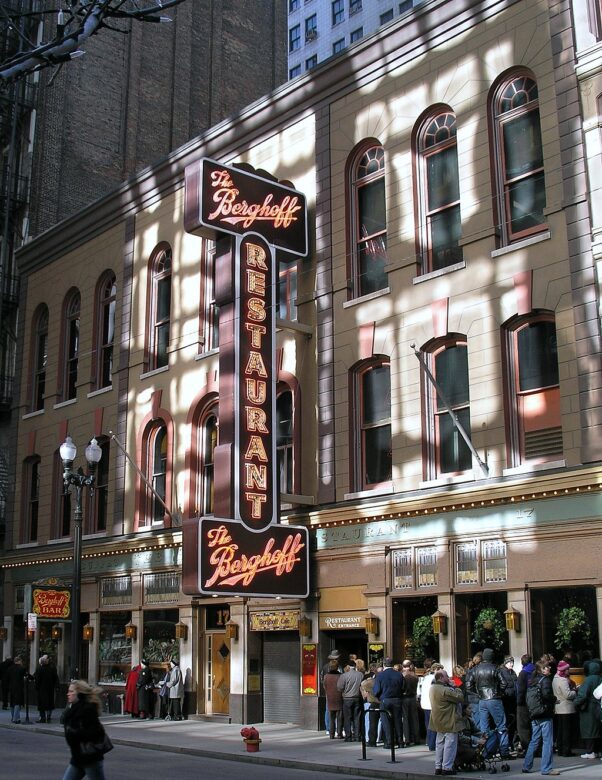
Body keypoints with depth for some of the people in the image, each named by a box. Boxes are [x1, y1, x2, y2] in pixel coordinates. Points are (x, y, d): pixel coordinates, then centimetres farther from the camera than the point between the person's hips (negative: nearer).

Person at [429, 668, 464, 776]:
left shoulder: (433, 688, 7)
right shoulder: (445, 690, -24)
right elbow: (460, 697, -21)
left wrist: (451, 687, 2)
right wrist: (454, 687, -9)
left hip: (439, 721, 10)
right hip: (449, 722, -10)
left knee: (440, 743, 15)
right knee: (450, 743, -2)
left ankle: (438, 767, 20)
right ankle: (447, 767, 0)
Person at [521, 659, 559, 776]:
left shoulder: (533, 680, 10)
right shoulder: (546, 680, -11)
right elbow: (546, 695, -25)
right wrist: (554, 699, -6)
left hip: (534, 715, 7)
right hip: (545, 715, -7)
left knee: (534, 741, 15)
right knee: (548, 741, 0)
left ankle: (526, 766, 18)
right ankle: (546, 768, 1)